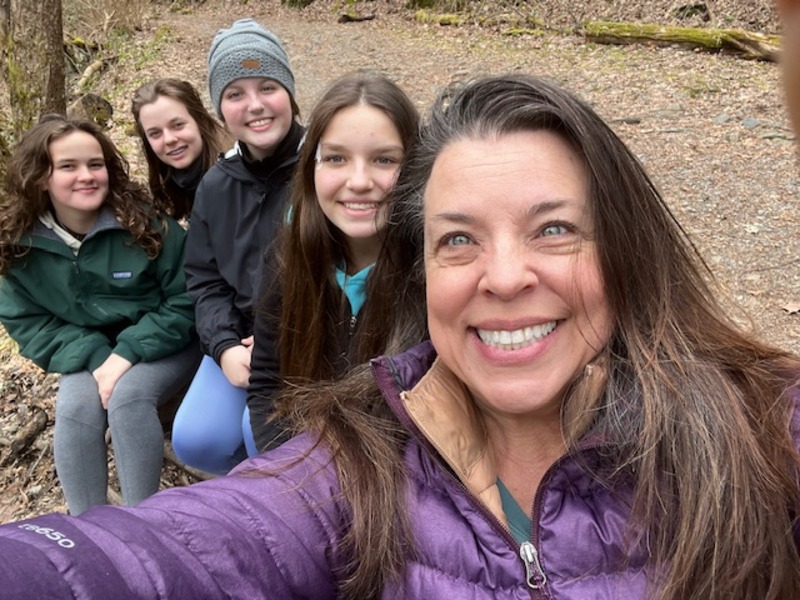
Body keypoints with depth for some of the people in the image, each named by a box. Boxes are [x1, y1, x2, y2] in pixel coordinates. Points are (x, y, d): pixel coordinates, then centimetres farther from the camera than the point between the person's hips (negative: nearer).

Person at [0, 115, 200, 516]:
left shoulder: (144, 223, -17)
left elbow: (186, 300, -13)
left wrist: (129, 352, -22)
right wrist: (95, 357, -19)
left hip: (164, 349, -2)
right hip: (90, 359, 3)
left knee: (127, 396, -31)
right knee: (74, 409, -26)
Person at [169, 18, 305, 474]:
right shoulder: (216, 186, 7)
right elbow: (205, 280, 9)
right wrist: (225, 347, -8)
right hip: (241, 340, 6)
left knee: (265, 428, -27)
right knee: (196, 440, -10)